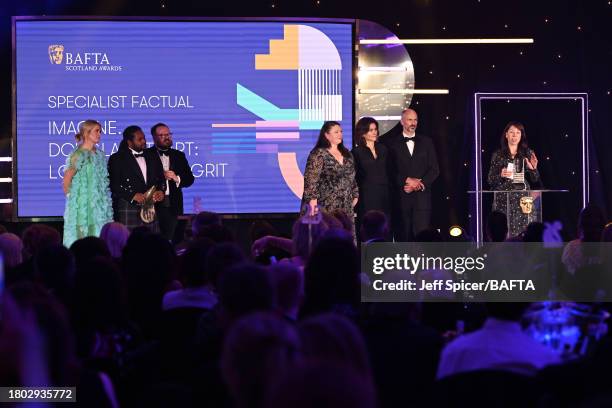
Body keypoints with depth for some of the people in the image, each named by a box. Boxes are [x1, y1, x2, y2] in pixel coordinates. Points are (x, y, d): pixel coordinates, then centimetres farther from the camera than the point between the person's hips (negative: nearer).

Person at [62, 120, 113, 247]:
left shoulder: (100, 155, 11)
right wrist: (71, 195, 3)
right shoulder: (78, 155, -9)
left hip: (100, 206, 6)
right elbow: (67, 179, -7)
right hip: (82, 205, -6)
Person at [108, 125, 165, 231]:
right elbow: (113, 184, -7)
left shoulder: (152, 157, 18)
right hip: (128, 210, -5)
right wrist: (133, 196, -16)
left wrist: (161, 191, 2)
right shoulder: (117, 159, 1)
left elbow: (160, 178, 24)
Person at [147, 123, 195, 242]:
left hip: (172, 205, 3)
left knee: (168, 238, 1)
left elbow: (190, 179, 12)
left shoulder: (178, 155, 16)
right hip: (153, 205, -3)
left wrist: (177, 178, -7)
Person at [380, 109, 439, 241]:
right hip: (401, 197, -1)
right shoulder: (392, 143, 6)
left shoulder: (426, 142, 14)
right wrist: (407, 180, -12)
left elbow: (434, 169, 9)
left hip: (422, 196, 1)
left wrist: (420, 183, -5)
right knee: (403, 235, -3)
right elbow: (390, 170, -1)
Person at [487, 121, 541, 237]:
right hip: (503, 200, -1)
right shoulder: (498, 155, 6)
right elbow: (490, 181, 6)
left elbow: (535, 180, 10)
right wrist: (501, 175, -13)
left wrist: (533, 169, -10)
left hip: (522, 199, 1)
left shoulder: (528, 154, 8)